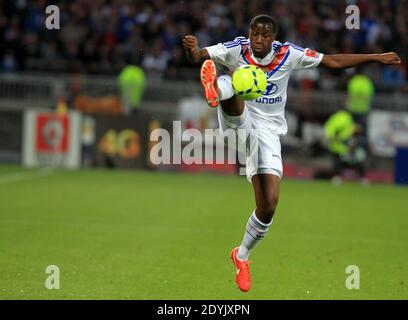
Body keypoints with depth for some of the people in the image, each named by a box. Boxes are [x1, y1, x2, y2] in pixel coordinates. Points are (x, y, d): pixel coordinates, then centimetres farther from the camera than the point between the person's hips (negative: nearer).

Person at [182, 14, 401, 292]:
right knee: (233, 88, -36)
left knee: (268, 206, -5)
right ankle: (216, 89, -75)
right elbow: (198, 57, -20)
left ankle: (242, 256, 20)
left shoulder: (288, 54, -7)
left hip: (268, 131, 1)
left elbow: (333, 61, 0)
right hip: (238, 122, -1)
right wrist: (192, 49, -45)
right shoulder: (236, 49, -11)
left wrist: (376, 58, 0)